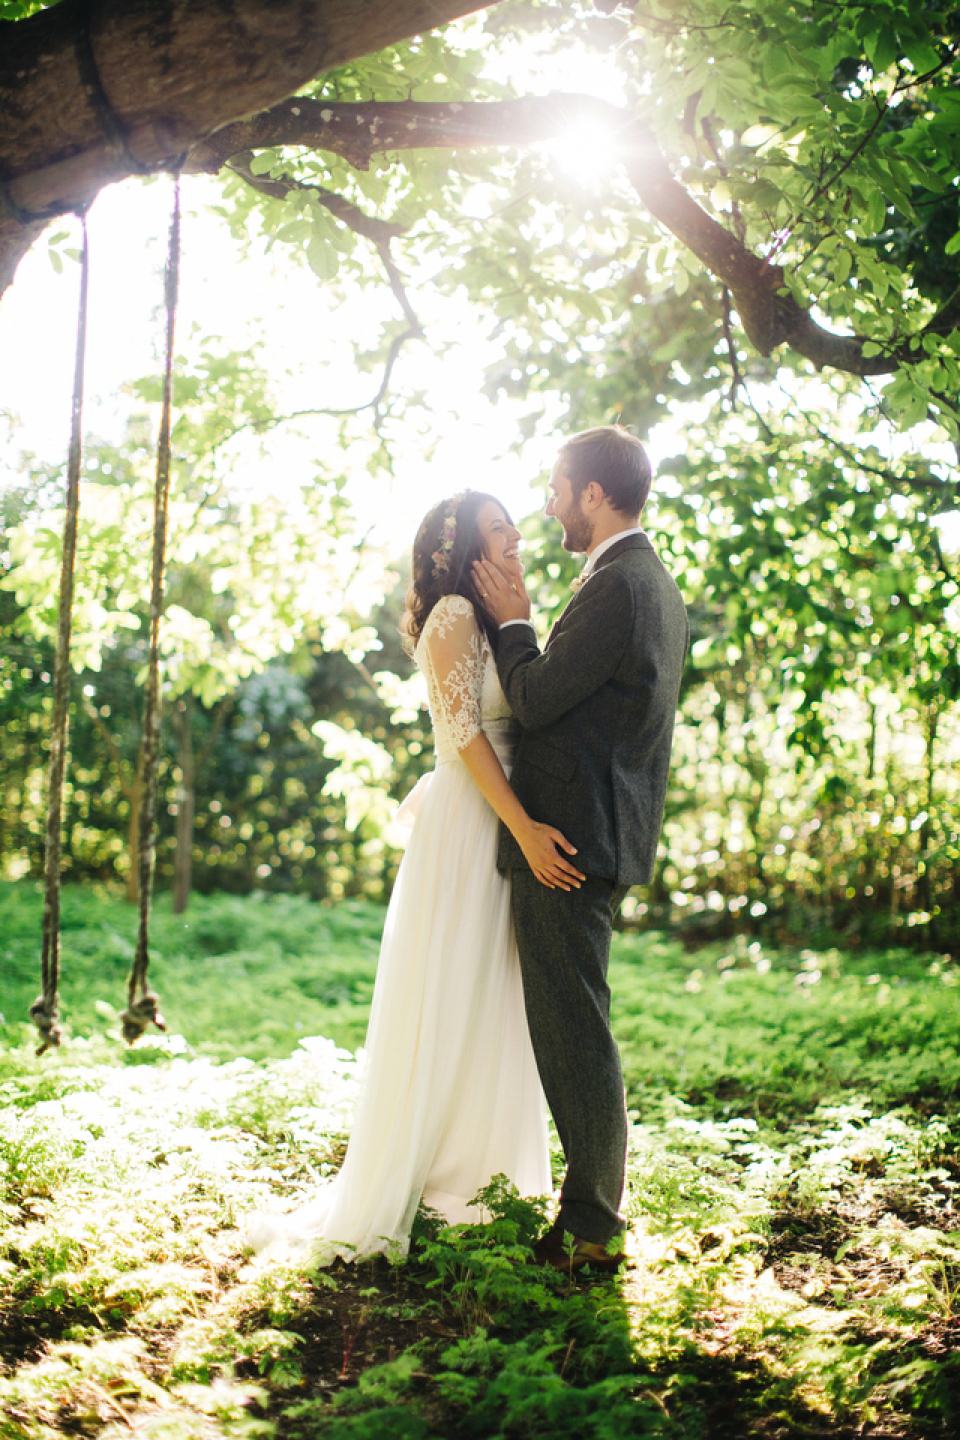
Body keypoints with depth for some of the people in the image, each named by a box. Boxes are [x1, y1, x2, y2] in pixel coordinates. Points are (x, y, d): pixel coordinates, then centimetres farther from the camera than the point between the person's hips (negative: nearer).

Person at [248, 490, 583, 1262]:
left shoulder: (492, 621, 18)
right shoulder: (454, 616, -10)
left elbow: (519, 720, 11)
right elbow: (464, 732, -18)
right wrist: (526, 827, -22)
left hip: (506, 829, 9)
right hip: (463, 823, -9)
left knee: (491, 1006, 11)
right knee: (442, 1002, -4)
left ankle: (463, 1174, 20)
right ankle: (391, 1190, 6)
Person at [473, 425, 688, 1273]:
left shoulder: (616, 588, -17)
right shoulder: (655, 585, 16)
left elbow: (536, 700, -16)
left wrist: (515, 624, -2)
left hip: (567, 842, -11)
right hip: (601, 837, 11)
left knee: (573, 1029, -4)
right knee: (573, 1028, 17)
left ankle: (591, 1228, 3)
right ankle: (595, 1204, 26)